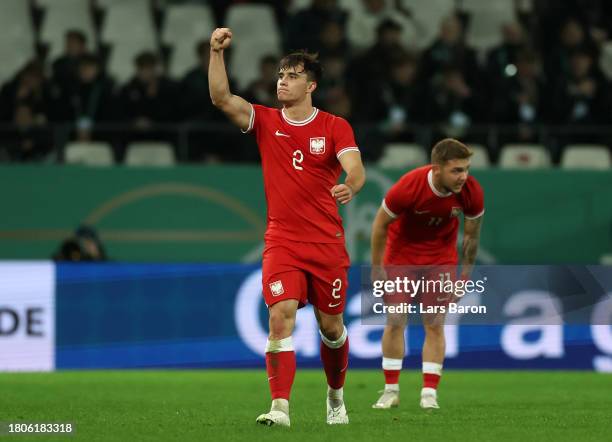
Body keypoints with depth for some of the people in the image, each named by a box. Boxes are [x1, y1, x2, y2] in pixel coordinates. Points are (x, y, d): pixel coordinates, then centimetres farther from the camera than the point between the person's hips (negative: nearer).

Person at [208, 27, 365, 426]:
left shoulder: (335, 127, -1)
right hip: (282, 241, 0)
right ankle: (280, 408, -23)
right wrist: (217, 53, -21)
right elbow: (221, 98, -9)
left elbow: (356, 170, -15)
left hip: (327, 243, 0)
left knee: (331, 324, 9)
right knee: (281, 315, -18)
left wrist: (350, 187, -38)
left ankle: (336, 394, 35)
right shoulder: (265, 121, 4)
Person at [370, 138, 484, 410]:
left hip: (441, 256, 2)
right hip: (401, 251, -2)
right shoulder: (408, 187, -32)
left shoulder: (471, 192, -23)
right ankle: (391, 390, 10)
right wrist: (377, 268, -8)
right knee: (395, 322, -1)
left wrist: (466, 273, 2)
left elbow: (472, 235, -4)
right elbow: (380, 225, -14)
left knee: (435, 324, -4)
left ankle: (429, 393, -1)